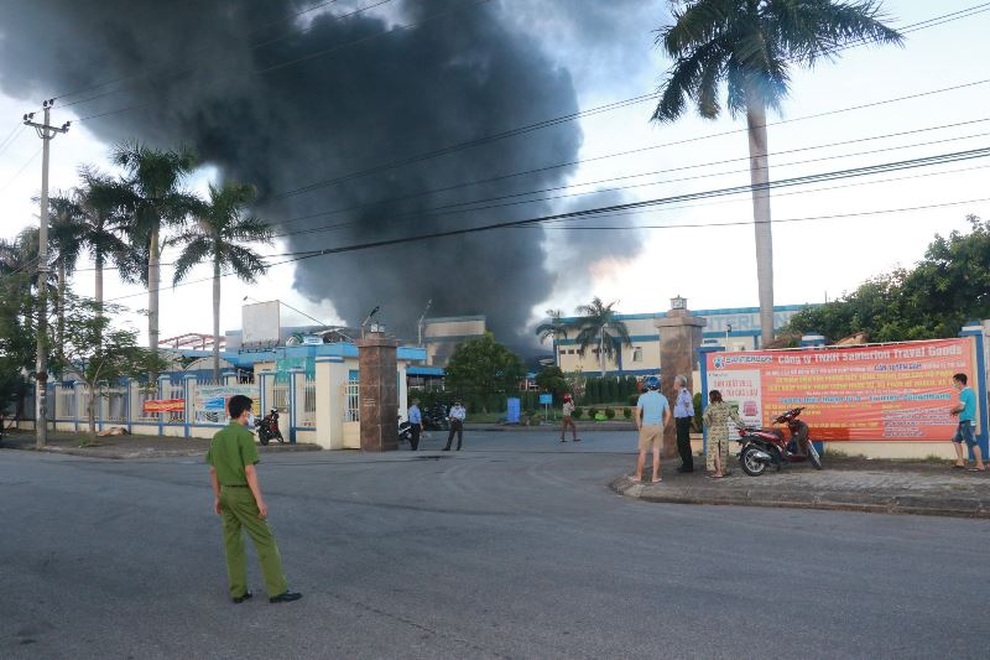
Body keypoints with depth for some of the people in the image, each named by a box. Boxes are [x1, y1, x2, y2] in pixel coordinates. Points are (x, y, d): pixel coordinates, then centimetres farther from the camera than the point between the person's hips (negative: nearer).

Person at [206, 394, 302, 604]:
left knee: (233, 543, 12)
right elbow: (249, 471, -20)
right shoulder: (245, 436, -15)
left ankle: (238, 591, 17)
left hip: (225, 493, 8)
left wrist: (217, 498, 19)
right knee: (265, 540, -2)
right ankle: (277, 590, 0)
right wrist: (260, 501, -18)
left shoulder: (217, 437, 9)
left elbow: (213, 471, 13)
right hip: (243, 494, -8)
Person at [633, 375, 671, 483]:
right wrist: (663, 426, 11)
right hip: (659, 427, 2)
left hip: (646, 426, -2)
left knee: (643, 452, 6)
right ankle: (655, 476, 9)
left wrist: (639, 427, 1)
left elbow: (638, 414, -9)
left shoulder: (643, 397, -6)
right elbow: (668, 414, 3)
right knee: (656, 452, 6)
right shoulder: (662, 398, 3)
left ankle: (638, 475, 14)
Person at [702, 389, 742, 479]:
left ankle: (718, 472, -1)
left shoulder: (710, 407, -12)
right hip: (725, 430, 5)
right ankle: (723, 469, 23)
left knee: (715, 451, 1)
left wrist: (709, 424, -6)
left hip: (714, 431, -5)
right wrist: (741, 424, 18)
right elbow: (734, 416, 7)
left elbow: (705, 417, -24)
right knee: (723, 451, 15)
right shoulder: (726, 406, 3)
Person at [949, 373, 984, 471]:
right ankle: (960, 461, 15)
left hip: (967, 420, -11)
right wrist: (956, 411, 11)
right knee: (956, 439, 16)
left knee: (972, 443, -8)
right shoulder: (969, 391, 16)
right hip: (964, 420, 11)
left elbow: (961, 406, -21)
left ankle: (980, 466, -6)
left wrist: (953, 410, -2)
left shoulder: (965, 392, -15)